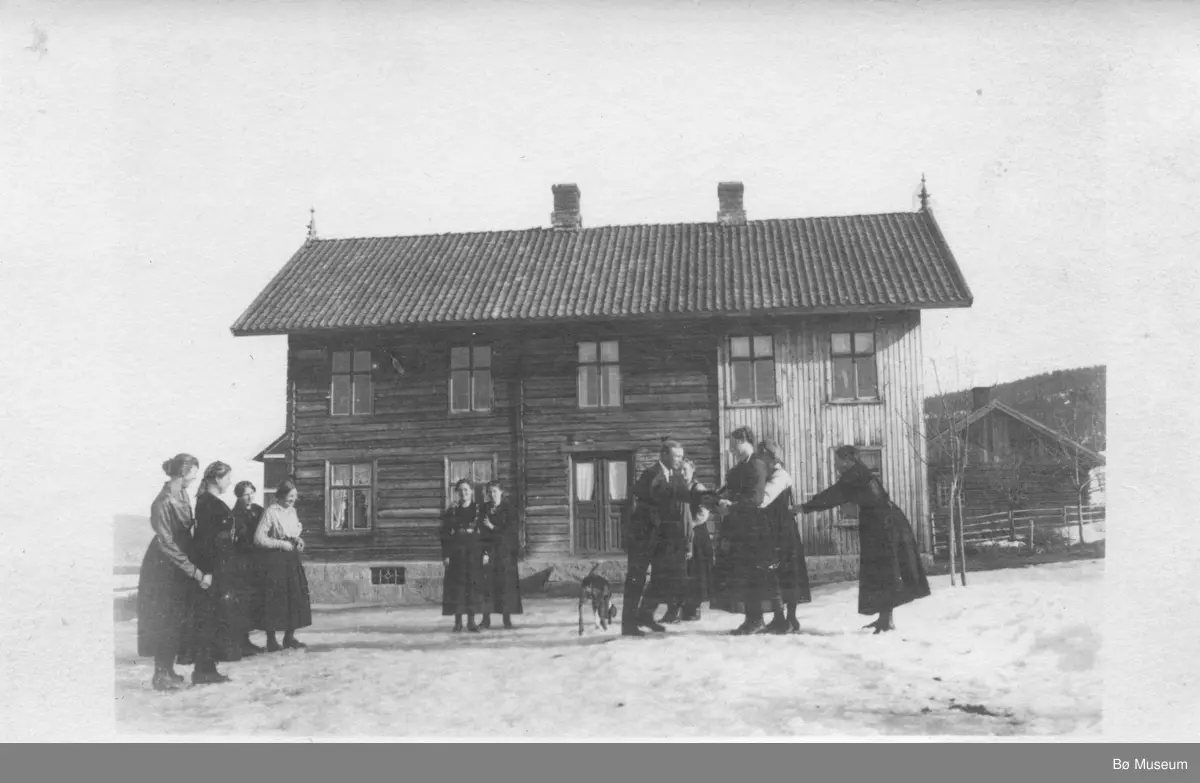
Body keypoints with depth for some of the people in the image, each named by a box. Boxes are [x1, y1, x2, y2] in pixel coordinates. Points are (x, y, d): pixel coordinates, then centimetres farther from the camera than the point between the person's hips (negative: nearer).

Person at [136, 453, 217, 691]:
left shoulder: (183, 495, 3)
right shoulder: (164, 502, -22)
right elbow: (167, 544, -23)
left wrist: (195, 571, 5)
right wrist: (196, 573, -24)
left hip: (180, 566, 8)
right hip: (163, 567, -8)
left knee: (177, 620, 11)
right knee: (163, 621, 0)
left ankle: (167, 670, 20)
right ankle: (161, 674, 9)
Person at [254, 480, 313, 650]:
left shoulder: (292, 511, 11)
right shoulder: (270, 512, -12)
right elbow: (258, 538, -15)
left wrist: (298, 540, 4)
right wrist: (281, 544, -16)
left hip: (292, 559, 7)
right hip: (275, 560, -7)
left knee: (296, 597, 5)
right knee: (275, 599, -4)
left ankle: (289, 637, 16)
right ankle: (271, 640, 5)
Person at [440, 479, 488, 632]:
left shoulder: (479, 510, 5)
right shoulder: (451, 512, 6)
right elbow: (445, 534, 4)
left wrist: (485, 552, -5)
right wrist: (445, 555, -4)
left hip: (475, 552, 0)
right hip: (456, 552, 0)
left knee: (474, 584, -2)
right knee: (456, 585, -2)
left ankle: (471, 621, 5)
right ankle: (458, 622, 3)